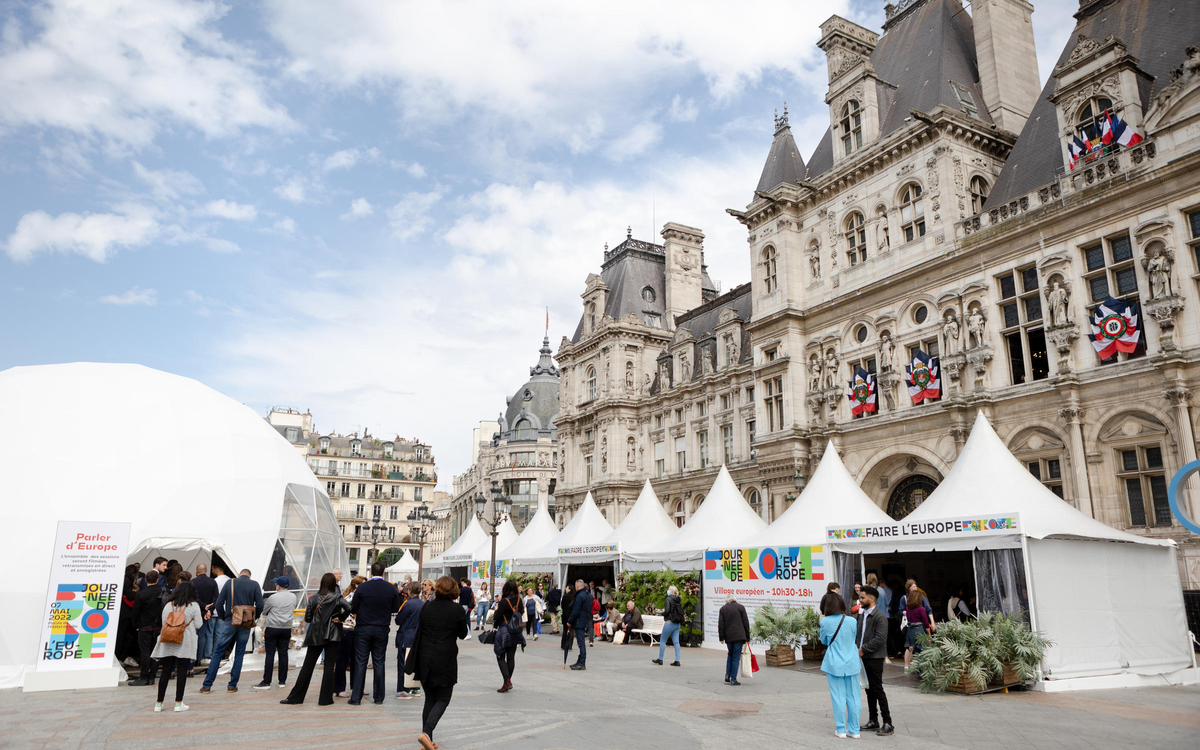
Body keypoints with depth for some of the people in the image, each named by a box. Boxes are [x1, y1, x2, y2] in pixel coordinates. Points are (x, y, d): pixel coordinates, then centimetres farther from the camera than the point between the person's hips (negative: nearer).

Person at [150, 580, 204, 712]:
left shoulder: (168, 605, 7)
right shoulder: (194, 606, -2)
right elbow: (198, 625, 0)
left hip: (168, 642, 3)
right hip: (185, 643, -3)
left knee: (166, 672, 8)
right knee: (181, 672, 1)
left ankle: (159, 703, 12)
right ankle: (178, 703, 2)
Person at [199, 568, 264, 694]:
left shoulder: (230, 582, 4)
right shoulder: (255, 585, 3)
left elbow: (219, 603, 0)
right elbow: (260, 605, -4)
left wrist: (223, 618, 12)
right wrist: (252, 619, 11)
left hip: (230, 622, 0)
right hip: (246, 625, 1)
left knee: (217, 652, 7)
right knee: (239, 654, 10)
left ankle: (207, 685, 8)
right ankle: (232, 685, 10)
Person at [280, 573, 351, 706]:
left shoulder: (313, 598, 0)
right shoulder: (337, 598, -5)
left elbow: (307, 618, 2)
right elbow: (348, 608, -21)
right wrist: (340, 618, -4)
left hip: (315, 635, 2)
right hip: (332, 635, -2)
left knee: (307, 666, 8)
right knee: (329, 667, 4)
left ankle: (295, 697, 13)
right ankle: (325, 698, 4)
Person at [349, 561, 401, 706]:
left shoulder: (362, 588, -10)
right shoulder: (391, 588, -4)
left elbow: (353, 608, -4)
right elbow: (396, 608, 4)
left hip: (363, 629, -2)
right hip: (382, 629, 2)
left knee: (360, 662, 4)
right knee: (379, 662, 9)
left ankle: (356, 697, 5)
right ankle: (379, 696, 14)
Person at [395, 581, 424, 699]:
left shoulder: (408, 604, -18)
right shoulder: (423, 604, 4)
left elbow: (398, 620, -12)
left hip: (406, 638, -7)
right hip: (419, 638, 7)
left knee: (404, 663, 1)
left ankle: (405, 691, 3)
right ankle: (416, 689, 22)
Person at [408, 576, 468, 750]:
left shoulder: (426, 607, 1)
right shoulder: (457, 610, -9)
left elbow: (420, 630, 9)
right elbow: (462, 634, 4)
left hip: (425, 659, 4)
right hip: (445, 661, -4)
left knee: (429, 699, 15)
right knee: (442, 699, 7)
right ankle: (426, 732, -14)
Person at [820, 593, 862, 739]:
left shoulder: (825, 622, -10)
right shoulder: (852, 621, -6)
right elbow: (854, 639, 10)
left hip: (834, 664, -2)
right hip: (851, 663, 2)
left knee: (839, 697, 6)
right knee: (853, 697, 10)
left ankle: (841, 730, 12)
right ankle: (854, 730, 17)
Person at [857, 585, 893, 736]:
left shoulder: (880, 616, -14)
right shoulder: (862, 614, 13)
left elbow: (880, 639, -21)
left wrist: (863, 649, -19)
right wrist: (858, 649, 4)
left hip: (875, 658, -8)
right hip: (863, 657, 8)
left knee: (877, 689, -5)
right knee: (869, 689, 13)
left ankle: (887, 723, 3)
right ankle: (873, 721, 21)